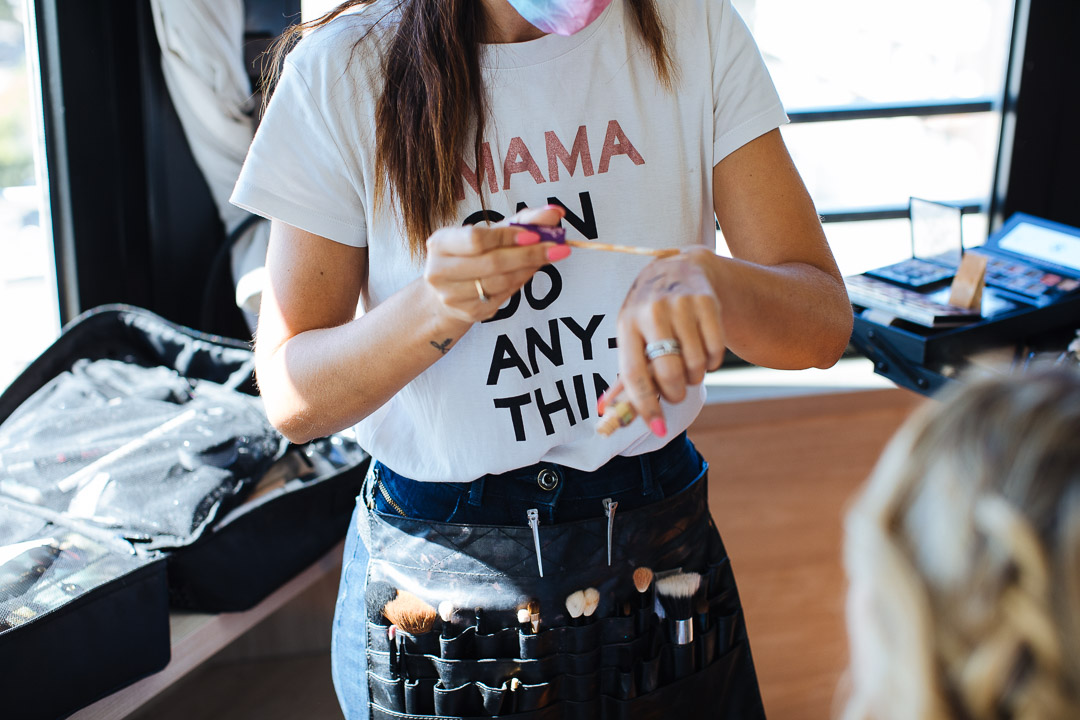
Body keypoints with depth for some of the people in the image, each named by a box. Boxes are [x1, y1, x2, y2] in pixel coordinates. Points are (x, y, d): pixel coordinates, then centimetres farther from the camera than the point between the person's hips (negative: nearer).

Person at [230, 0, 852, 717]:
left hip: (657, 538, 2)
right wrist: (435, 308, -30)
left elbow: (825, 326, -12)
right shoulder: (342, 70, -12)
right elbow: (292, 400, -11)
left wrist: (706, 277, -33)